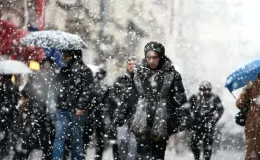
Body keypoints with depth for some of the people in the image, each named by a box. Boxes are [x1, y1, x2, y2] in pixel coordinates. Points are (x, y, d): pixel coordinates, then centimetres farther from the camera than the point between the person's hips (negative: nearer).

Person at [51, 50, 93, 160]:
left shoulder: (84, 71, -3)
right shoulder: (64, 70, 18)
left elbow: (86, 91, -11)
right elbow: (55, 85, 28)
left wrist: (81, 107, -20)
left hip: (76, 110, -5)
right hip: (62, 109, 5)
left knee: (77, 138, 3)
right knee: (59, 137, -4)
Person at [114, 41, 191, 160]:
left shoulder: (172, 75, 2)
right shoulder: (139, 73, 8)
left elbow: (180, 99, 1)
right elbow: (129, 96, 15)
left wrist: (183, 117, -7)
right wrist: (121, 113, 14)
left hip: (161, 124, -1)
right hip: (142, 123, 1)